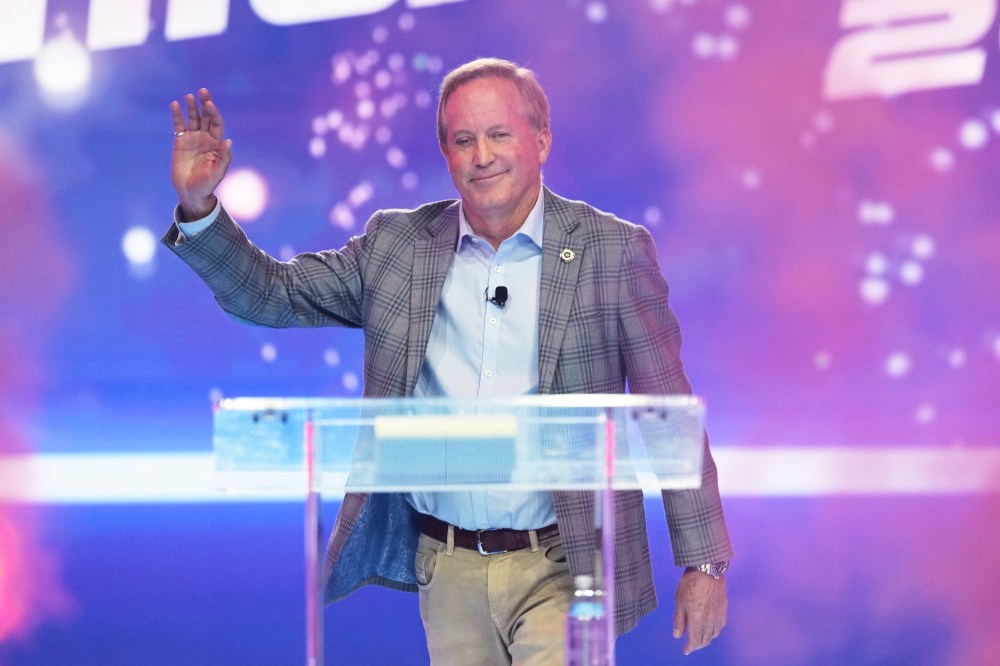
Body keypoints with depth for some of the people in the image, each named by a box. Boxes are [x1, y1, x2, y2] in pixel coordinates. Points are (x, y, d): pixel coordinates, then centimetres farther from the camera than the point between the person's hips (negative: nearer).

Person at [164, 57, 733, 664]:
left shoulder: (614, 251, -3)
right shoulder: (399, 245, 5)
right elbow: (271, 294, 9)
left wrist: (705, 564, -3)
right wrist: (199, 207, -7)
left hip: (560, 570, -3)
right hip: (447, 569, 3)